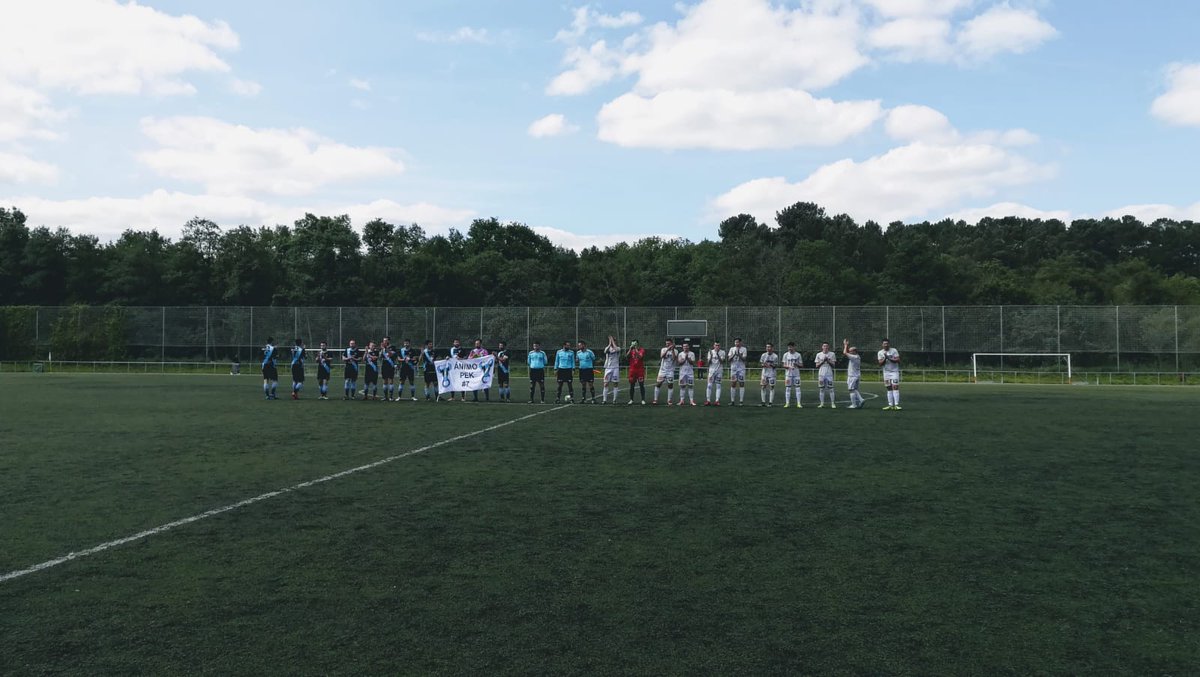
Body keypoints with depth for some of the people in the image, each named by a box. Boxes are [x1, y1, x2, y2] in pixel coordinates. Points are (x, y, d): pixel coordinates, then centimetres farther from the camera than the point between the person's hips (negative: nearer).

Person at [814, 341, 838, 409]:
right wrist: (823, 361, -8)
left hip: (829, 374, -1)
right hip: (821, 374, 2)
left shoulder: (832, 354, 5)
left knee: (830, 388, -4)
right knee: (821, 389, 3)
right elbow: (816, 365, 5)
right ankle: (822, 403, 9)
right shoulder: (819, 354, 8)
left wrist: (828, 360, -12)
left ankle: (833, 403, -1)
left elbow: (833, 365, 3)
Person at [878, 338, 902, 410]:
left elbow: (898, 360, -13)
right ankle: (890, 405, 8)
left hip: (894, 371, -3)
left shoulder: (894, 351, -5)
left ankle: (896, 405, -14)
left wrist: (889, 358, -20)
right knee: (889, 388, 6)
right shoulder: (880, 352, 4)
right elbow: (880, 364, -3)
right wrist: (885, 358, -19)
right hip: (886, 372, 3)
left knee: (895, 387, -11)